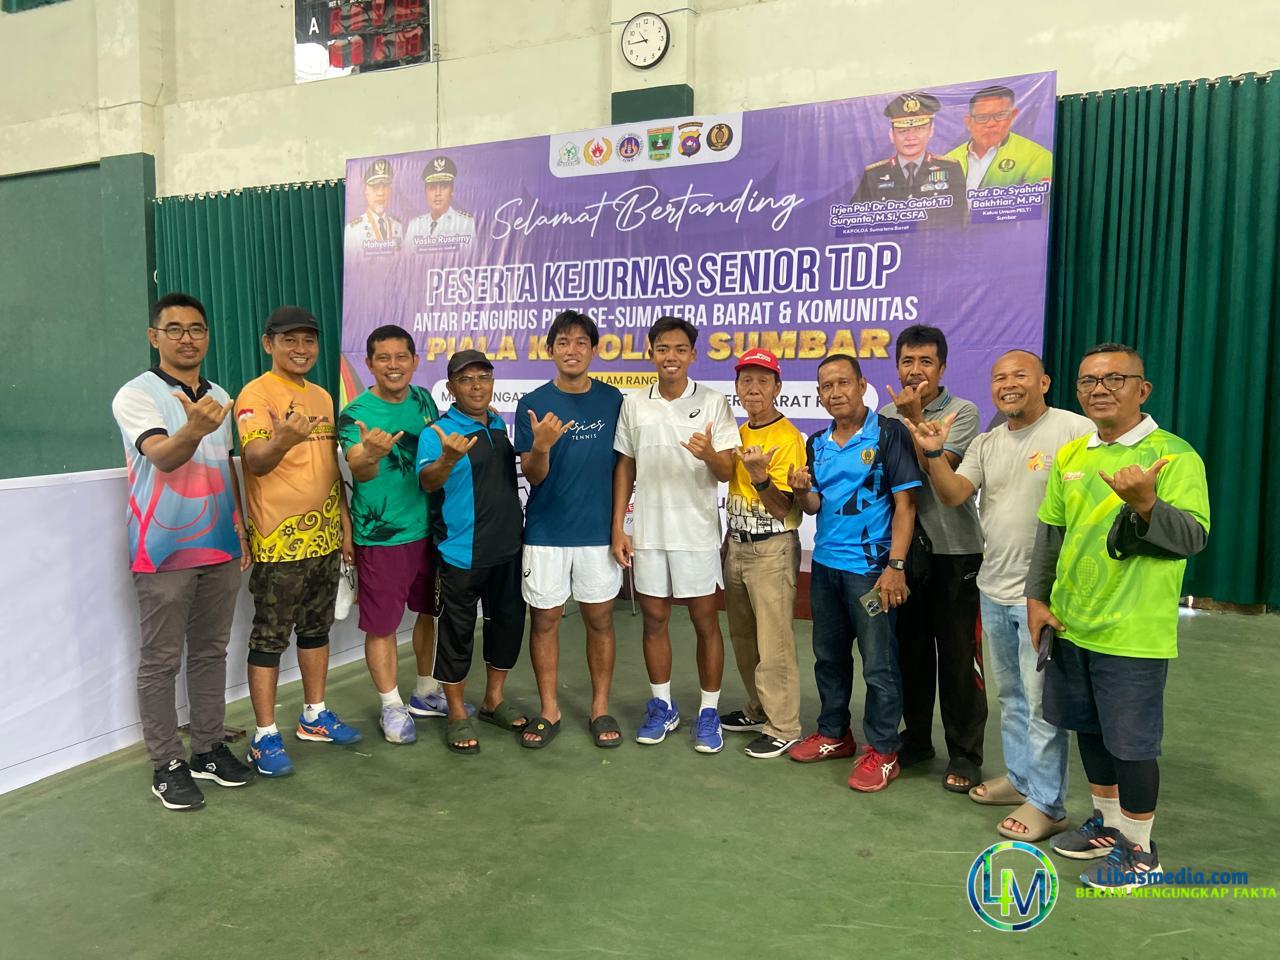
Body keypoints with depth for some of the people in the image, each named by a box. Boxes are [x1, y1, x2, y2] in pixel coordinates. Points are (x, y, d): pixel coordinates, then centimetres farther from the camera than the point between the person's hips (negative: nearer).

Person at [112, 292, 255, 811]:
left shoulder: (219, 398, 10)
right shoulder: (136, 395, -9)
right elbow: (162, 457, -26)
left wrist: (241, 528, 13)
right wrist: (194, 429, -47)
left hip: (219, 547, 6)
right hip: (164, 551, -6)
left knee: (211, 652, 13)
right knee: (160, 661, 3)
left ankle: (208, 749, 25)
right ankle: (166, 764, 14)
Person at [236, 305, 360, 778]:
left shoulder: (322, 397, 12)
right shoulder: (255, 395, -10)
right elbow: (256, 461, -23)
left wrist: (345, 524, 15)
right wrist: (283, 441, -44)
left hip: (324, 538, 7)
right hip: (278, 541, -7)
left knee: (317, 628, 16)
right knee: (270, 637, 1)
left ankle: (315, 716, 30)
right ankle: (265, 736, 12)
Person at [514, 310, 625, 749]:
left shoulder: (613, 400, 1)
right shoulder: (533, 404, -3)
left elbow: (624, 466, 7)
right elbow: (532, 476, -5)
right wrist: (541, 446, -26)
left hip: (599, 530, 1)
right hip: (545, 531, 0)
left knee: (599, 619, 8)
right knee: (544, 619, 7)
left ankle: (601, 708, 22)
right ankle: (548, 710, 22)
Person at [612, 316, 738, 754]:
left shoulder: (713, 402, -3)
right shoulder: (633, 404, 4)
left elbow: (727, 472, -5)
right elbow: (624, 468, 9)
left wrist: (709, 455, -28)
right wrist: (617, 527, 3)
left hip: (697, 531, -2)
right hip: (647, 531, 3)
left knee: (706, 622, 5)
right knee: (654, 619, 11)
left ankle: (709, 712, 20)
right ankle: (662, 706, 27)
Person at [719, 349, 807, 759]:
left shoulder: (788, 437, -13)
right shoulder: (738, 434, 10)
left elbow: (782, 509, -17)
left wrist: (759, 474, -29)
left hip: (772, 548, -8)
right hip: (736, 544, 8)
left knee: (773, 643, -3)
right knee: (743, 637, 16)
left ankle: (782, 727, 9)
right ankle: (759, 710, 31)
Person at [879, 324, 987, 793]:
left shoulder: (962, 412, -5)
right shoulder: (885, 416, 9)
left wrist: (914, 418, -18)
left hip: (954, 551, -4)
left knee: (958, 656, 3)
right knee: (910, 650, 13)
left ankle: (965, 753, 15)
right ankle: (916, 737, 29)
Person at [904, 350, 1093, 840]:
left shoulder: (1075, 431, -10)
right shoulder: (986, 443, 10)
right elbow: (952, 495, 0)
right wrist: (933, 453, -16)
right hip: (994, 589, 7)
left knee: (1042, 701, 0)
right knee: (1011, 696, 19)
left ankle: (1047, 804, 14)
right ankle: (1021, 778, 35)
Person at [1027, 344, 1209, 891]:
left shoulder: (1173, 455, -11)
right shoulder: (1070, 455, 7)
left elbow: (1194, 537, -19)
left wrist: (1146, 503, -37)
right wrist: (1037, 598, 7)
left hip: (1133, 634, -6)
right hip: (1071, 624, 6)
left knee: (1130, 743, 5)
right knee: (1089, 729, 18)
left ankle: (1139, 850, 25)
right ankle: (1107, 822, 39)